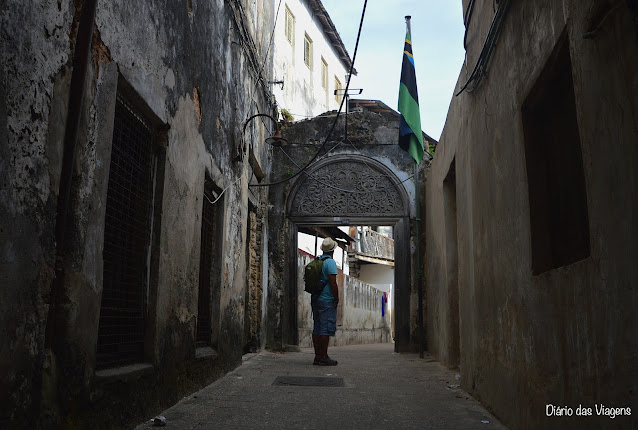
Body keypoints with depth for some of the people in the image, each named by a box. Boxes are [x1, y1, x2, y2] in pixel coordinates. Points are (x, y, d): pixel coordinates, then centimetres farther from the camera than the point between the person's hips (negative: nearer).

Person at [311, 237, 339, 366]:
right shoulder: (330, 262, -11)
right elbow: (332, 282, -18)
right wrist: (336, 299, -11)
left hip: (316, 299, 8)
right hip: (327, 300, -8)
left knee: (317, 328, 10)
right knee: (326, 329, -5)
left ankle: (317, 356, 14)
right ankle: (323, 358, -4)